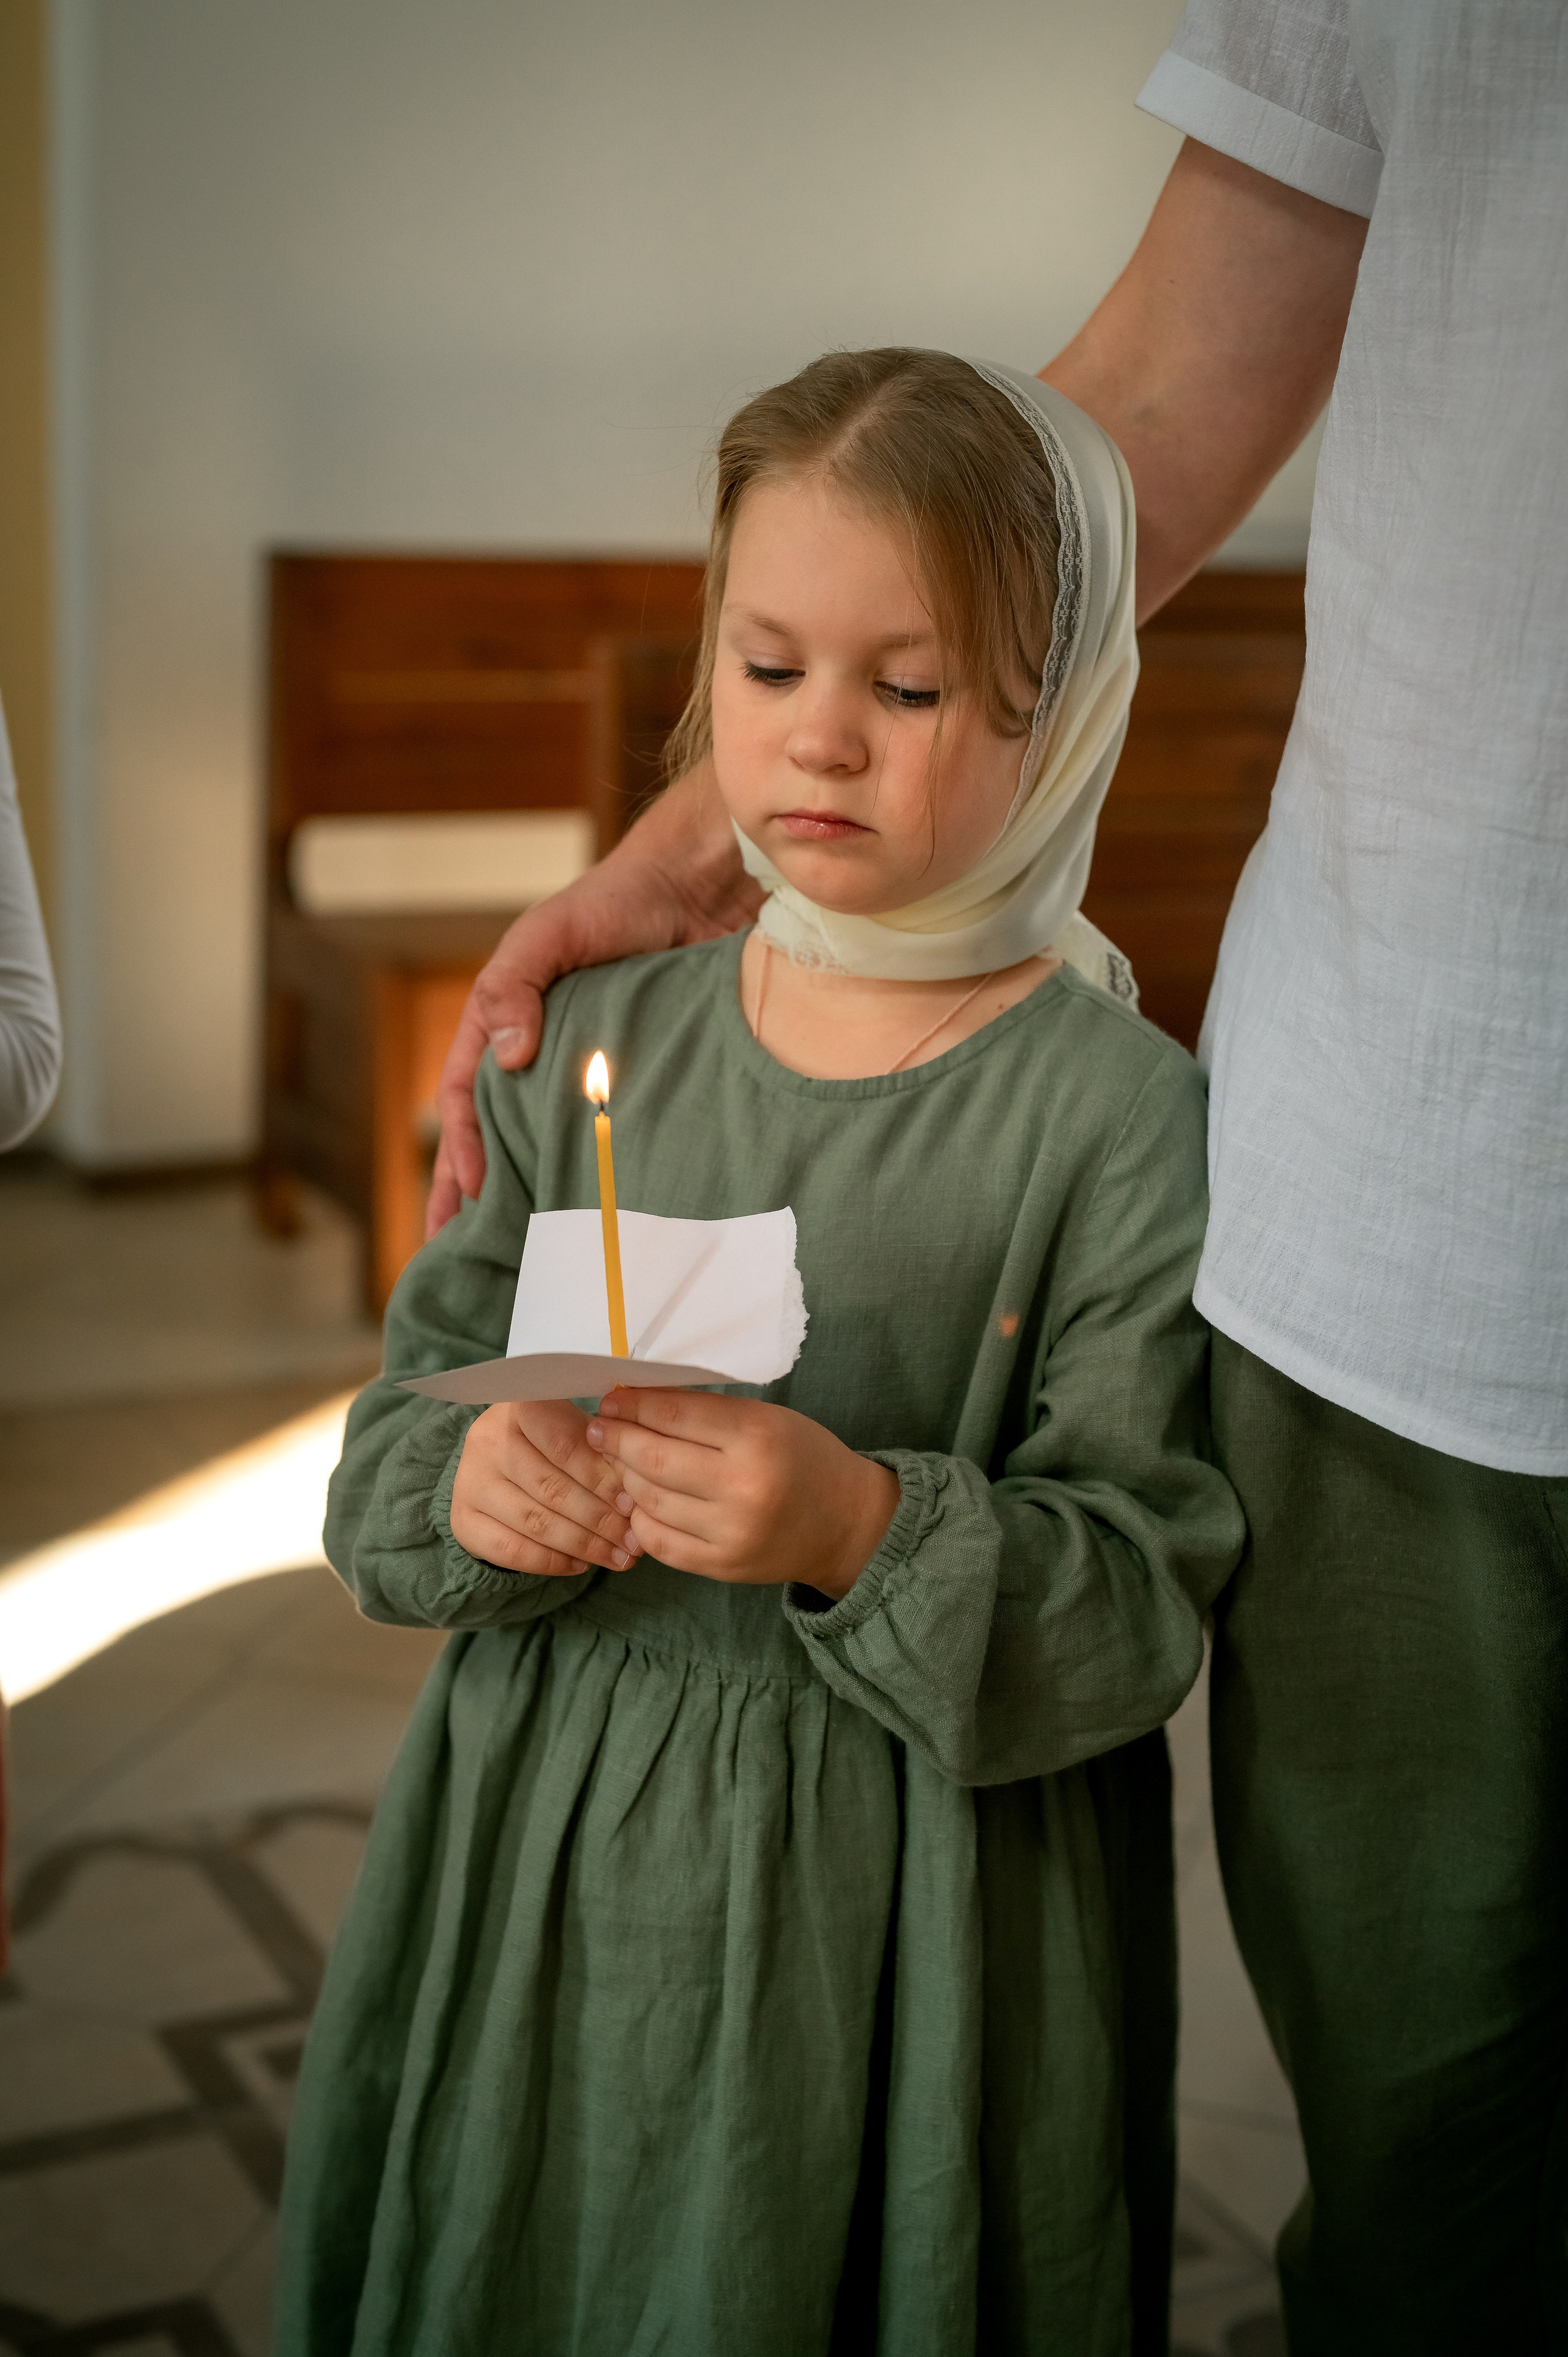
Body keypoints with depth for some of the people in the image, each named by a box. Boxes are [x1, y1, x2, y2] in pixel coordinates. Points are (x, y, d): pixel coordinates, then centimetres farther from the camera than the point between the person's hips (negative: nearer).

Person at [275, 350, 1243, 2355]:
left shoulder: (1124, 1115, -12)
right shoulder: (592, 1042, 2)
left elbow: (1142, 1597, -14)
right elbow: (412, 1400, 6)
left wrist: (871, 1529, -29)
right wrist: (470, 1482, -16)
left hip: (909, 1897, -4)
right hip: (543, 1854, 4)